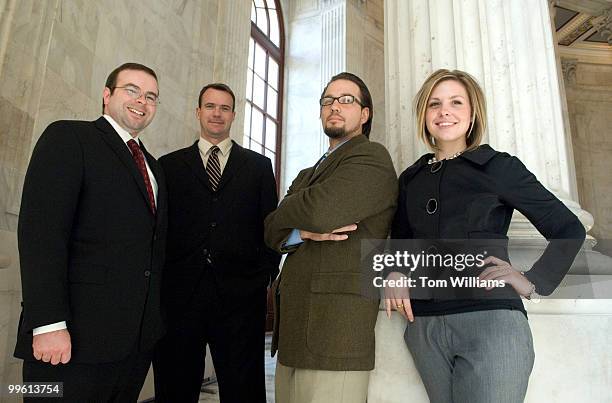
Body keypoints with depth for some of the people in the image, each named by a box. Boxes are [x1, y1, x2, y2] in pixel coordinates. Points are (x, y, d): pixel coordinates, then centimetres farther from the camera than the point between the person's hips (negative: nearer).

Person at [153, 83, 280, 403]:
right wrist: (156, 281, 2)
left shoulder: (259, 165, 12)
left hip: (241, 294, 0)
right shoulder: (170, 165, 13)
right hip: (179, 293, 1)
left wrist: (268, 276, 1)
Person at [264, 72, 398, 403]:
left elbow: (320, 210, -22)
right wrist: (304, 231, -12)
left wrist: (286, 212, 1)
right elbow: (272, 232, 10)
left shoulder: (372, 158, -5)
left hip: (336, 334, -7)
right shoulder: (308, 174, 22)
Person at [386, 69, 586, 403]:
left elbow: (568, 229, 7)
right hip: (424, 326, 4)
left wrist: (534, 283, -3)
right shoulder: (410, 179, 13)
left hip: (490, 320, -3)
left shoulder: (500, 166, 2)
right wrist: (395, 274, 0)